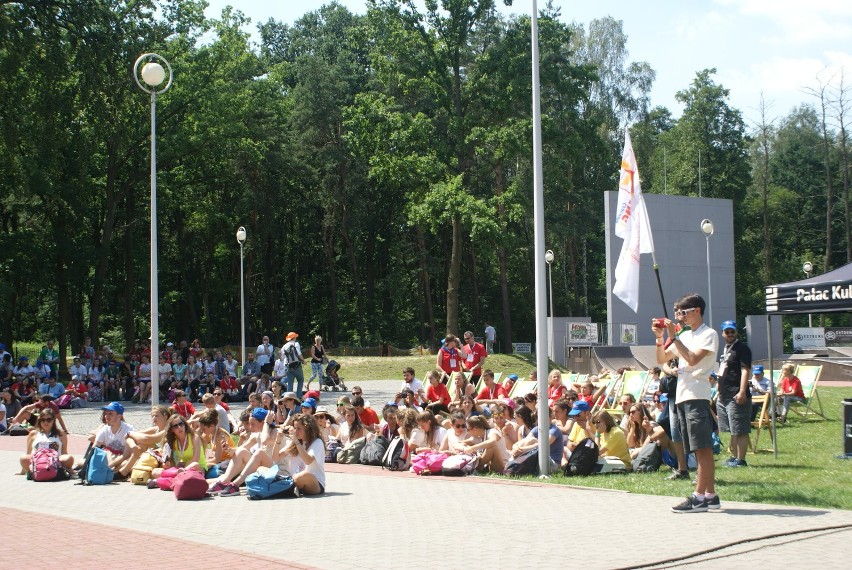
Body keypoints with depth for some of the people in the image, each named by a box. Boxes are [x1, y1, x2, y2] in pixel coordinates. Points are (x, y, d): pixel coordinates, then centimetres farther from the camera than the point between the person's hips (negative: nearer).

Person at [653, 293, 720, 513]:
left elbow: (693, 359, -19)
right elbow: (661, 359, 20)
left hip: (697, 397, -8)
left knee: (703, 448, -9)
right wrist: (660, 337, 6)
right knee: (701, 449, 9)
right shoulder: (684, 336, 20)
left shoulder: (709, 335, -4)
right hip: (682, 397, 8)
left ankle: (699, 497, -13)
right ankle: (710, 495, 12)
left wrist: (673, 337, -16)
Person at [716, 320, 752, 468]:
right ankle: (734, 457, 22)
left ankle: (740, 460, -6)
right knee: (732, 430, 15)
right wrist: (718, 391, 23)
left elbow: (745, 370, -17)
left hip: (736, 396, -9)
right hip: (723, 396, 9)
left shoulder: (742, 348, -8)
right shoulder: (724, 349, 19)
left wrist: (742, 392, -24)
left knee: (739, 430, -7)